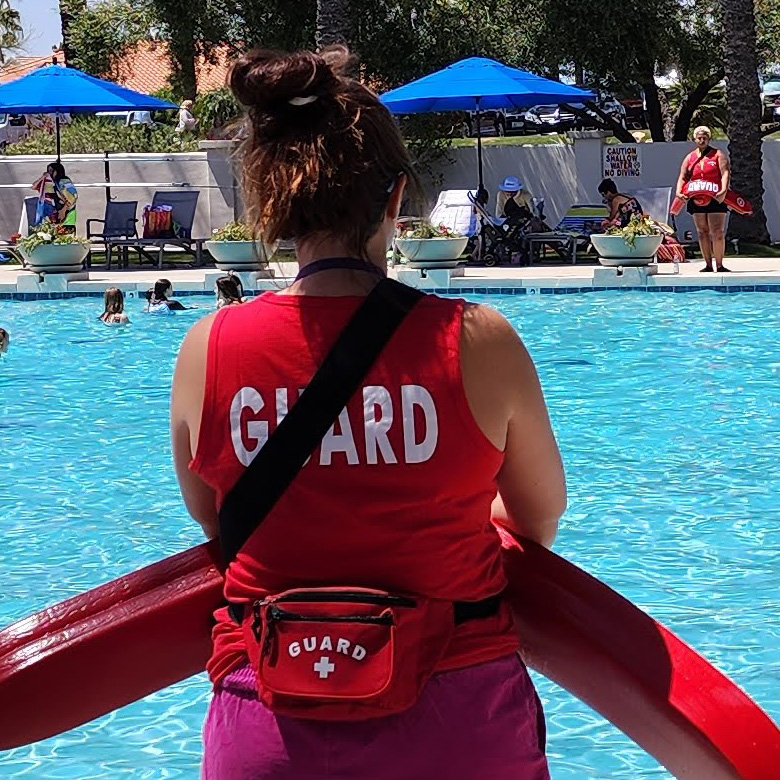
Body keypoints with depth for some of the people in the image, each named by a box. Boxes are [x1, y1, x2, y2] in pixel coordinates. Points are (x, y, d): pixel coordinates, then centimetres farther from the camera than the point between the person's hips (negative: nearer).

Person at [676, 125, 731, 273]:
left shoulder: (718, 155, 3)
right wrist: (679, 192, -9)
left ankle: (719, 265, -4)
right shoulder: (689, 158, 13)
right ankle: (708, 265, 8)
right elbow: (683, 177, 10)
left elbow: (725, 173, -9)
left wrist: (724, 190, -25)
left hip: (715, 199, -4)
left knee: (717, 232, -8)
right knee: (702, 232, 4)